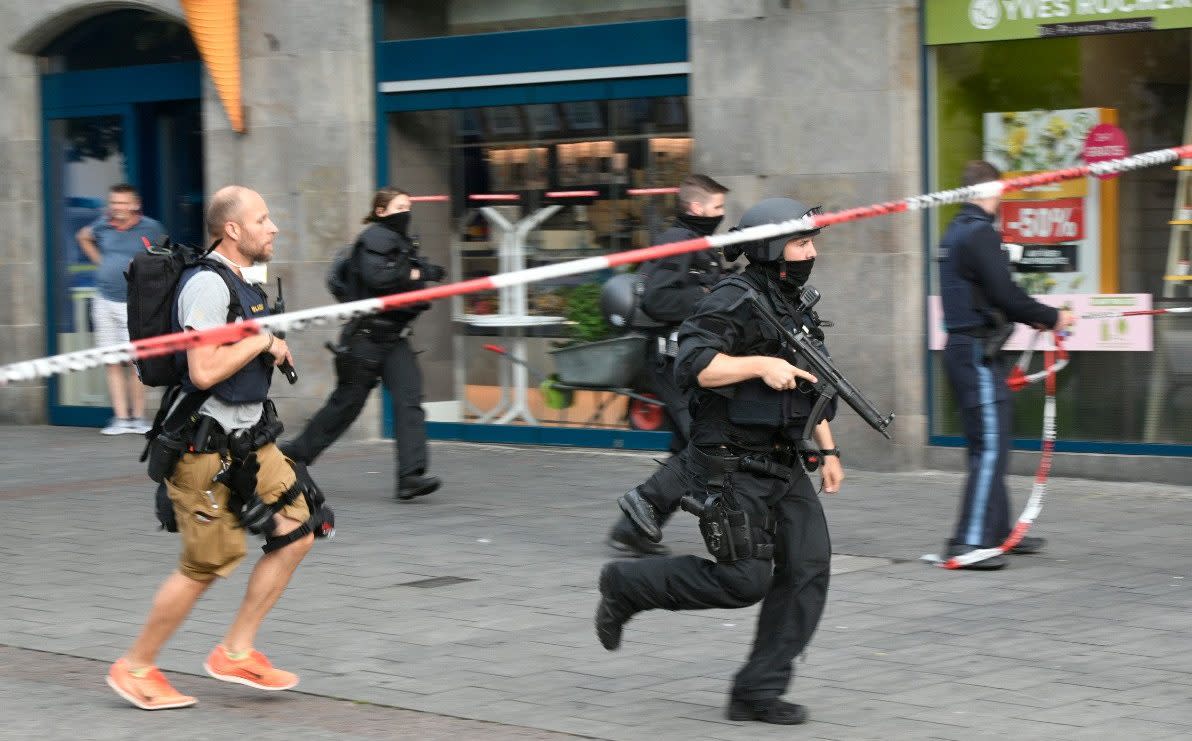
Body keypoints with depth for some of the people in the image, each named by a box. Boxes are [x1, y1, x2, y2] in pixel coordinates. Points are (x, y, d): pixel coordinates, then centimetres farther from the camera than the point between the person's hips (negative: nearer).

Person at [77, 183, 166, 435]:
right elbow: (83, 237, 27)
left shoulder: (150, 228, -2)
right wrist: (99, 261, 16)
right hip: (105, 302, 3)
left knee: (134, 361, -8)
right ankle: (121, 418, 4)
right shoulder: (102, 225, 7)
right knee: (113, 362, 2)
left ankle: (139, 417, 1)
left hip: (133, 303, -3)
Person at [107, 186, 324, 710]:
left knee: (296, 532, 5)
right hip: (208, 448, -10)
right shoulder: (207, 284, -18)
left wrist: (272, 351, 12)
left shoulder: (241, 282, 13)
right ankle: (135, 667, 13)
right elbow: (203, 371, -27)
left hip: (249, 441, 10)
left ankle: (235, 652, 13)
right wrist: (263, 342, -17)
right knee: (205, 566, -3)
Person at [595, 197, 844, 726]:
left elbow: (811, 385, 26)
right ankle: (626, 586, 12)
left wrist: (828, 449, 21)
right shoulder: (734, 302, -13)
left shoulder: (794, 306, 16)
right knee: (745, 579, -10)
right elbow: (692, 364, -27)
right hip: (733, 467, -9)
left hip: (783, 465, 9)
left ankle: (758, 692, 3)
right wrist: (761, 365, -30)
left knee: (808, 567, -4)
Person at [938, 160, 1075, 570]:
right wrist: (1052, 317, -8)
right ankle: (969, 542, -12)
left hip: (963, 348, 10)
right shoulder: (981, 234, -16)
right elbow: (1005, 294, -21)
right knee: (990, 447, -10)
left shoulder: (955, 232, 15)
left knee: (989, 445, 17)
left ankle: (997, 531, 26)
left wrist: (1033, 317, 20)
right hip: (977, 353, -10)